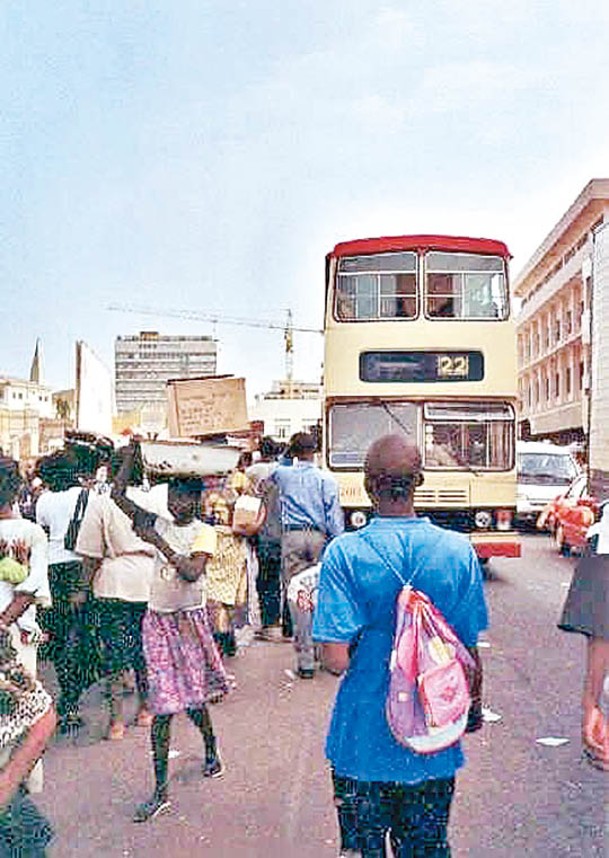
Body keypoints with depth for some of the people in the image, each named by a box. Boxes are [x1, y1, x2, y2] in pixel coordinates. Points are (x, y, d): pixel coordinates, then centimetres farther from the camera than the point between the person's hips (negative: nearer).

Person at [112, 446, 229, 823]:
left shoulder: (204, 532, -6)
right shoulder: (158, 524, 5)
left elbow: (192, 572, -22)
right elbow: (118, 494, 2)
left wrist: (159, 542, -23)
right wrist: (132, 452, -3)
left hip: (189, 619, -3)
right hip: (158, 619, 3)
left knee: (192, 699, 8)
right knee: (163, 705, 3)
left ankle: (211, 745, 41)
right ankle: (161, 789, 10)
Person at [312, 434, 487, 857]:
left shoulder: (345, 554, -18)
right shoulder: (459, 551, -11)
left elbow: (336, 660, -20)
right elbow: (469, 651, -2)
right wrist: (474, 709, 15)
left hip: (363, 742, -2)